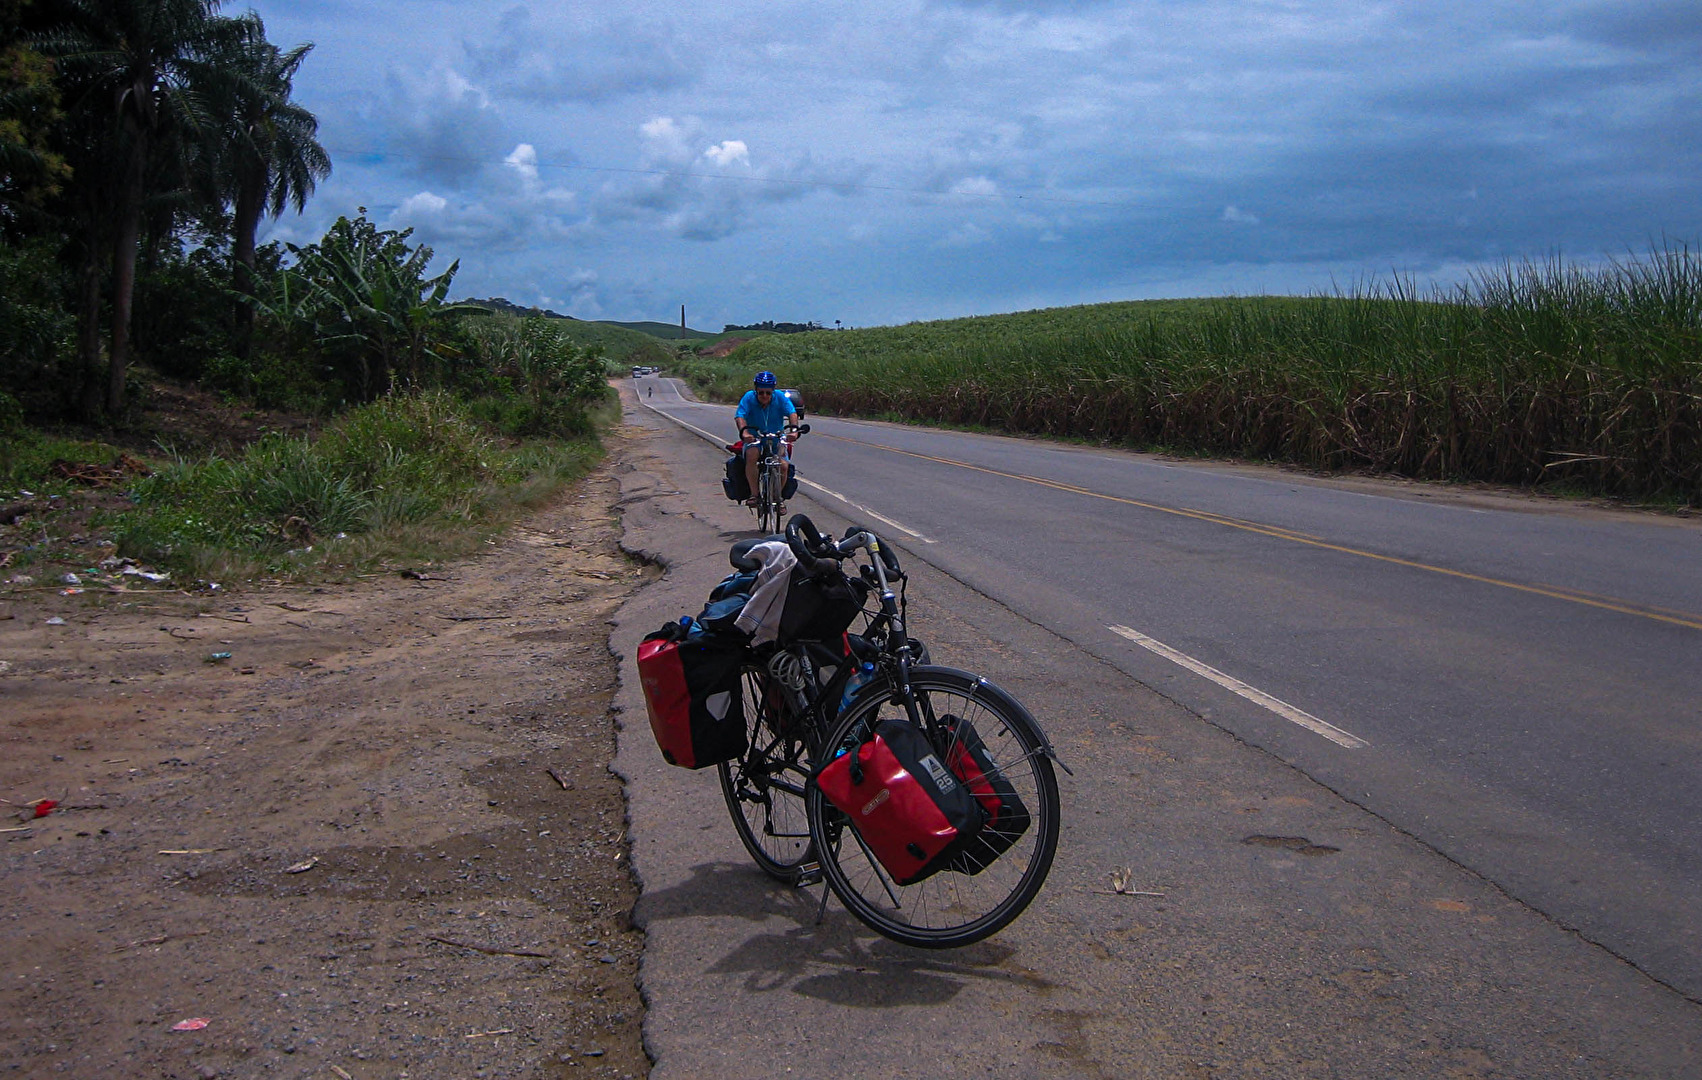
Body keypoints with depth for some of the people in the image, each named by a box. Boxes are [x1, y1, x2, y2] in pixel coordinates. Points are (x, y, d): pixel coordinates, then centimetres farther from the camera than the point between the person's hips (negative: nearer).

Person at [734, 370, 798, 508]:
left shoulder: (780, 398, -6)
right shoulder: (749, 398, -9)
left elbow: (792, 412, -20)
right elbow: (740, 416, -22)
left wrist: (793, 428, -41)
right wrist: (744, 431, -43)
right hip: (754, 438, -2)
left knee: (784, 466, -22)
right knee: (752, 454, -36)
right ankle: (754, 494, -26)